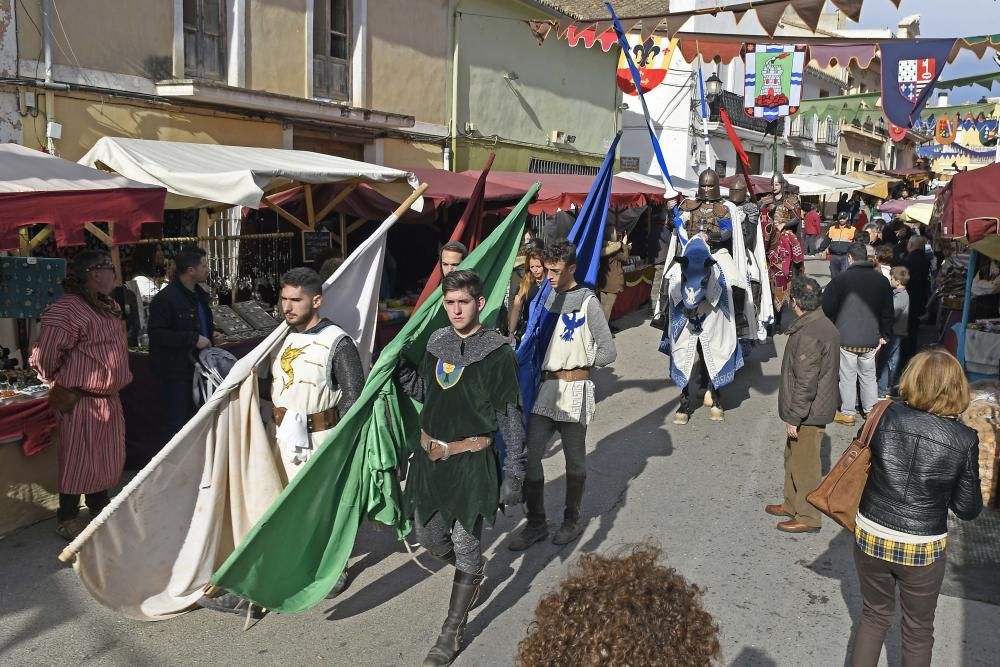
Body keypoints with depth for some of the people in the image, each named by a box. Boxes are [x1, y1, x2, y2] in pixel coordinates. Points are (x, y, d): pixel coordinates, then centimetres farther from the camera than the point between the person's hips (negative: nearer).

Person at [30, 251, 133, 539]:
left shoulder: (111, 307, 9)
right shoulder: (67, 309, -20)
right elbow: (43, 358, -18)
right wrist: (59, 385, -3)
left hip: (109, 397, 9)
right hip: (80, 400, -9)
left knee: (109, 456, 18)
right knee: (79, 459, 3)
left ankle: (100, 506, 37)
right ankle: (68, 519, 18)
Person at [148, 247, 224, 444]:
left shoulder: (199, 294, 11)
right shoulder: (165, 298, -16)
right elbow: (156, 334, -22)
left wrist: (212, 335, 5)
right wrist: (193, 339, -24)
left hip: (198, 364, 8)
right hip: (177, 369, -8)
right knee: (177, 421, 0)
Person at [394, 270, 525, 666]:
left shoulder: (497, 353, -13)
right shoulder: (437, 343, 3)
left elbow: (511, 417, -10)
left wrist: (513, 474, -10)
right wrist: (398, 365, 2)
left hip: (471, 461, -6)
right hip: (430, 457, 6)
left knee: (466, 545, 4)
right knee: (428, 536, 17)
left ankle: (452, 633, 21)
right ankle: (470, 577, 47)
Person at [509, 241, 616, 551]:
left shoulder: (587, 302, -8)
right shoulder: (546, 297, 8)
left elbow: (608, 351, -9)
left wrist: (576, 365, -2)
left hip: (575, 389, -5)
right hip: (545, 387, 5)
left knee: (574, 459, 7)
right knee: (529, 454, 0)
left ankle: (572, 520, 26)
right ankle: (536, 523, 13)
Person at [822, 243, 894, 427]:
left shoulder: (840, 280, -13)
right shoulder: (881, 280, 1)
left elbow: (827, 308, -7)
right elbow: (888, 310, 8)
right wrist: (885, 335, 16)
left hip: (846, 339, -4)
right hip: (871, 339, 4)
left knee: (847, 377, 7)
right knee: (869, 376, 17)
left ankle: (847, 413, 15)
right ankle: (871, 410, 25)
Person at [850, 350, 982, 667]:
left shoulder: (888, 415, -13)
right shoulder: (964, 440, -15)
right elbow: (968, 509, -6)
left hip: (871, 536, 2)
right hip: (922, 548, -1)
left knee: (875, 614, 24)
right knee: (917, 631, 21)